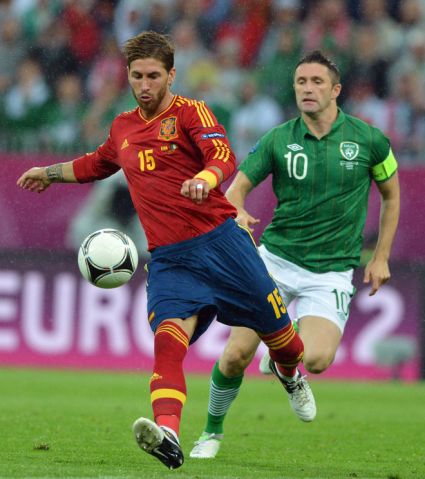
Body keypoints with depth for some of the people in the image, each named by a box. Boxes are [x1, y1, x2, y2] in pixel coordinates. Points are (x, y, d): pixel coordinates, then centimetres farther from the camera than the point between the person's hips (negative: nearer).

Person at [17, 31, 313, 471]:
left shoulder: (191, 112, -4)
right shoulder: (122, 127, 14)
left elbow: (224, 158, -24)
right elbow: (98, 164, 38)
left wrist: (204, 179, -44)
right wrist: (50, 173, 37)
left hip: (220, 240, -3)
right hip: (168, 258, 3)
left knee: (276, 330, 9)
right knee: (168, 336, -24)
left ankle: (290, 376, 46)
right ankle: (168, 434, -42)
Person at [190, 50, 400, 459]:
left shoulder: (368, 139, -3)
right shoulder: (277, 140, -2)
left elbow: (392, 194, 12)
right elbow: (238, 186, -1)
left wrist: (381, 257, 8)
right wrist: (236, 214, -25)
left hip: (331, 270, -1)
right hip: (276, 258, 1)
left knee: (316, 360, -24)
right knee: (236, 355, -8)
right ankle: (212, 432, 19)